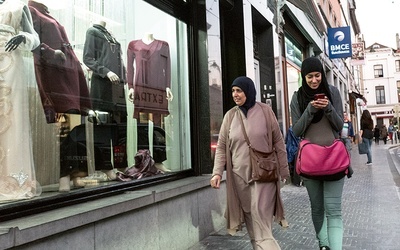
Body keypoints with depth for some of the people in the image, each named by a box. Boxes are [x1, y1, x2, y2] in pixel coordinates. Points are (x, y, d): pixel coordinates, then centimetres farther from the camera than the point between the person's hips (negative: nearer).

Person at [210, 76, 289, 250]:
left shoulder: (265, 111, -2)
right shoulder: (230, 115, 3)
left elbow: (278, 142, 2)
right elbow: (221, 147, 4)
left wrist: (283, 170, 2)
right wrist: (217, 172, -7)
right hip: (239, 175, 3)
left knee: (261, 223, -5)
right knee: (250, 221, 11)